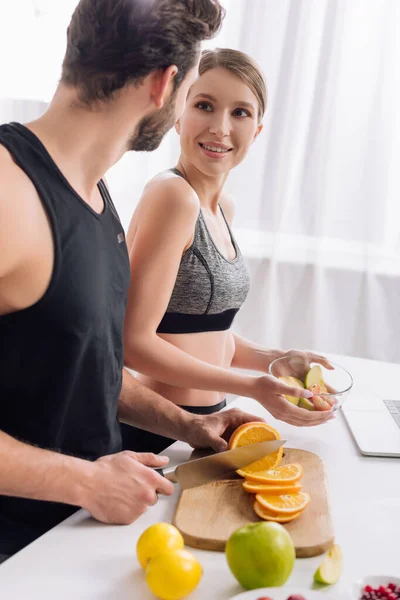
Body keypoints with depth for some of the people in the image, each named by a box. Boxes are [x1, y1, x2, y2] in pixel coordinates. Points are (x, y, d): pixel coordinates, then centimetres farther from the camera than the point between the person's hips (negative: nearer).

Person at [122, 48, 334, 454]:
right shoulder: (172, 194, -19)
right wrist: (252, 386, -19)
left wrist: (276, 359, 1)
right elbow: (134, 341, -20)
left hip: (204, 421, 8)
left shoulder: (223, 208, 7)